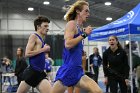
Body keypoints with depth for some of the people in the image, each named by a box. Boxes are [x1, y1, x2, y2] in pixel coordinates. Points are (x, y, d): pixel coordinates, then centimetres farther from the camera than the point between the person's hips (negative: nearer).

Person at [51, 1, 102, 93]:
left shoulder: (80, 27, 15)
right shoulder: (72, 23, -6)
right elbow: (68, 44, -21)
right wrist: (84, 34, -15)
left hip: (78, 72, 8)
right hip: (67, 71, -8)